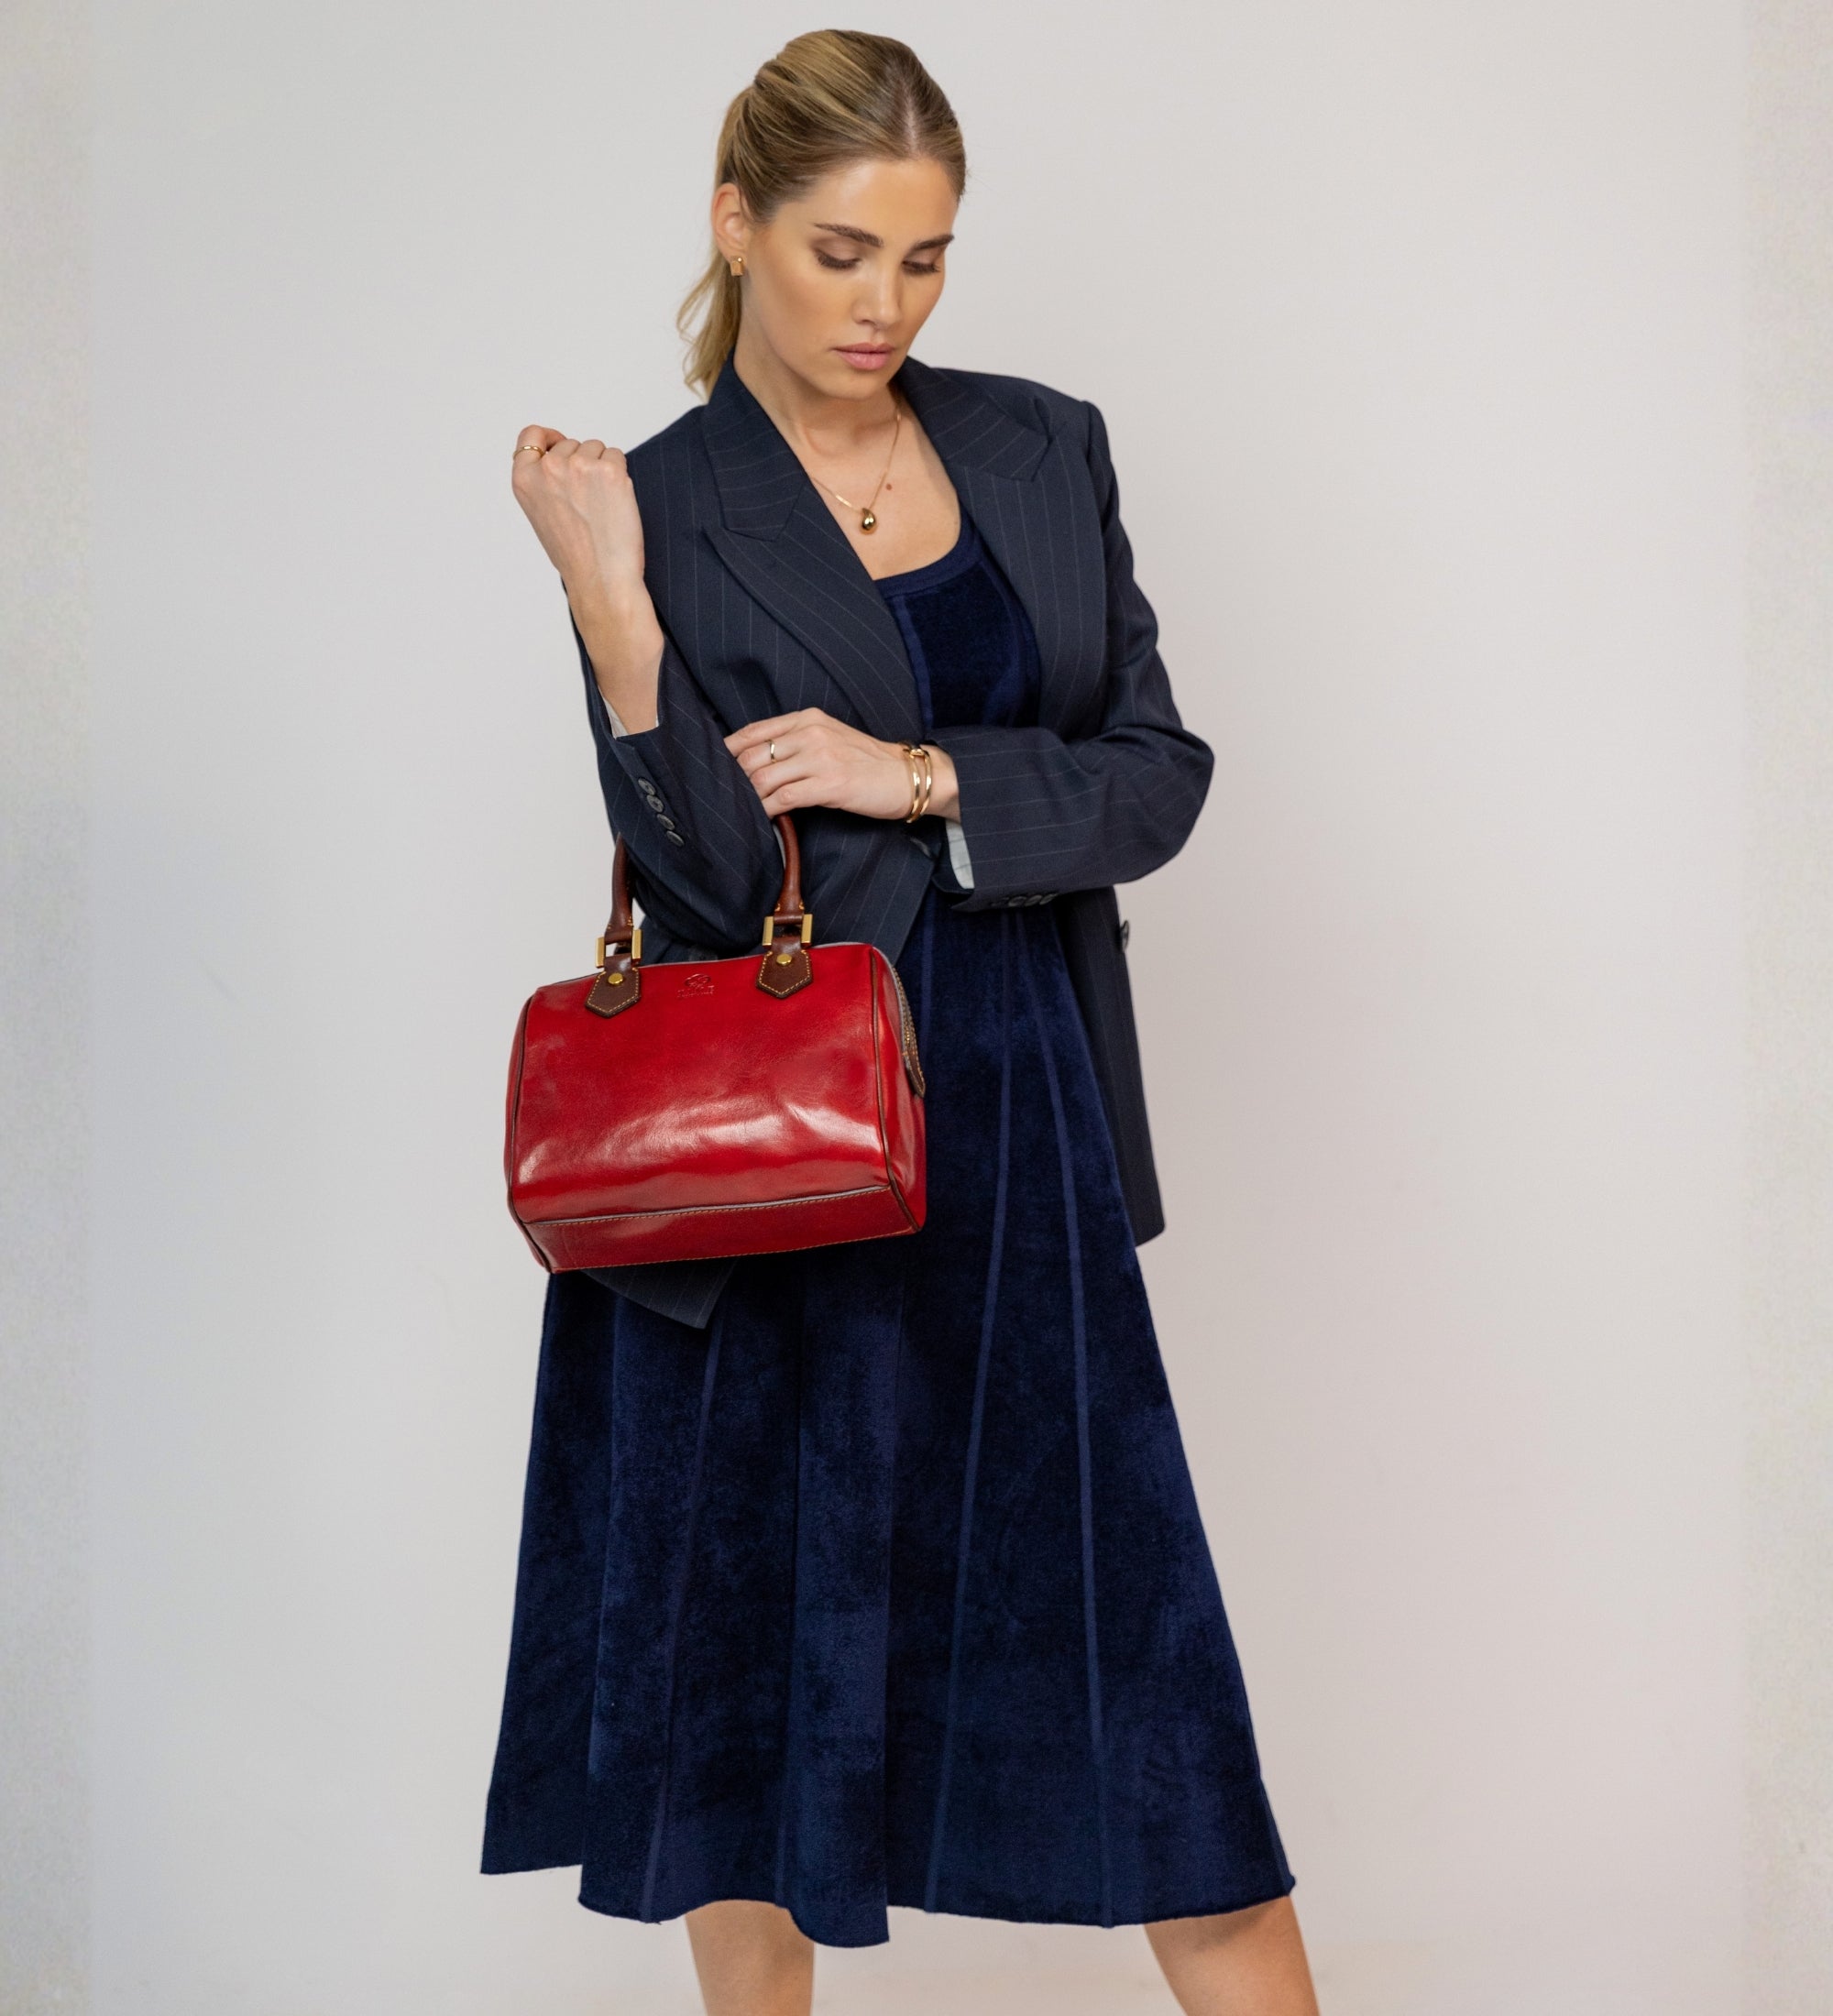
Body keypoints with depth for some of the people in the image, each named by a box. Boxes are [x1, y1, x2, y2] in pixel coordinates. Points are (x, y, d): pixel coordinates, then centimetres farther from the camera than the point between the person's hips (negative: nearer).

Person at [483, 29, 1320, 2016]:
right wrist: (609, 602, -21)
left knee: (1130, 1613, 6)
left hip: (1019, 1117, 3)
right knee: (762, 1628, 7)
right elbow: (706, 879, -12)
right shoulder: (658, 509, -4)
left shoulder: (1043, 449, 7)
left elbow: (1159, 775, 2)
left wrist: (924, 776, -12)